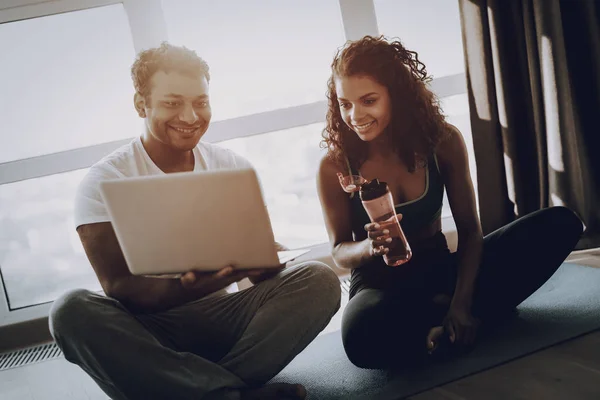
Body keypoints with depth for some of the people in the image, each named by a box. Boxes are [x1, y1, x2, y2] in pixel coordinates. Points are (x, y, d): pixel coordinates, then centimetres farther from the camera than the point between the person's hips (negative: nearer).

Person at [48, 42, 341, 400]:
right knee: (72, 310, -32)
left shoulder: (234, 168, 4)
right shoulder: (103, 182, -5)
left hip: (224, 314, 2)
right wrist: (194, 286, -35)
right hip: (149, 326, -2)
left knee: (320, 280, -20)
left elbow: (262, 272, 1)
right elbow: (119, 287, -15)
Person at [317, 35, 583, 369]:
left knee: (559, 224, -14)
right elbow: (339, 251, -4)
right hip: (381, 284, -2)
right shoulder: (335, 166, -13)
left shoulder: (442, 141, -8)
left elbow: (469, 230, -5)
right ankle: (450, 325, -12)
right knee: (364, 336, -42)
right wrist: (369, 246, -30)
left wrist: (462, 303, -20)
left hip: (441, 269, 3)